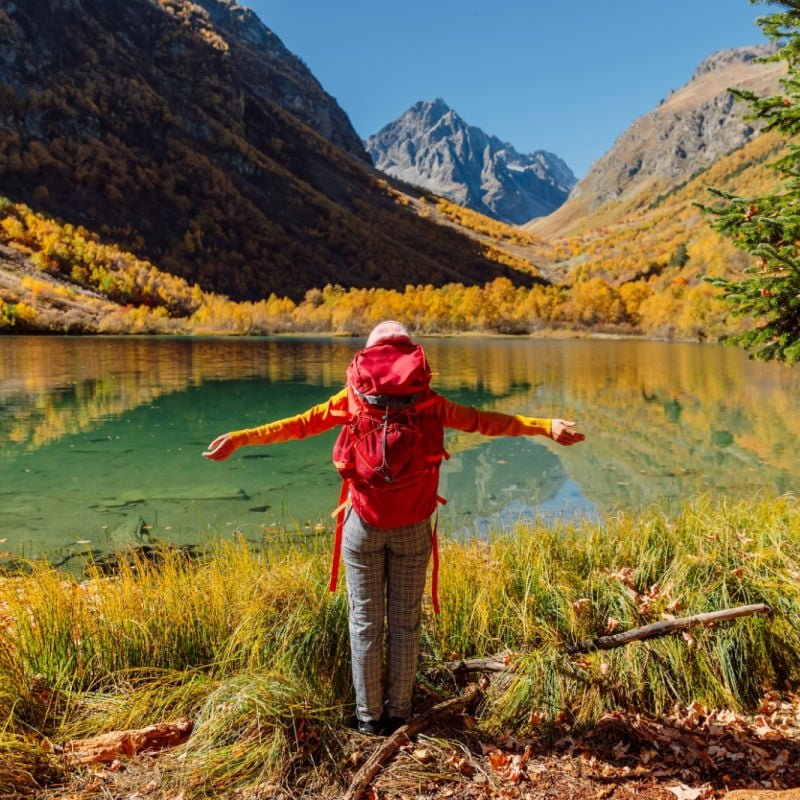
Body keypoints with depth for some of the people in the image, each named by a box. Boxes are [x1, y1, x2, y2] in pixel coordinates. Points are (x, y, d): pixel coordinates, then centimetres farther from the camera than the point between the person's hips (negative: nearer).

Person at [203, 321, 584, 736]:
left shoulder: (353, 396, 3)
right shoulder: (428, 400, 3)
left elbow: (299, 424, 3)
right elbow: (483, 421, 1)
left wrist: (240, 437, 8)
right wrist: (547, 426, 5)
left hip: (364, 525, 0)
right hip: (413, 528, 0)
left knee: (365, 621, 11)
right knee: (405, 623, 12)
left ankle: (368, 715, 20)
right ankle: (398, 713, 22)